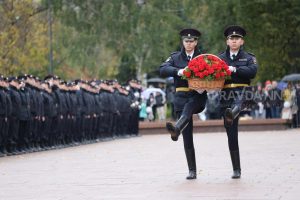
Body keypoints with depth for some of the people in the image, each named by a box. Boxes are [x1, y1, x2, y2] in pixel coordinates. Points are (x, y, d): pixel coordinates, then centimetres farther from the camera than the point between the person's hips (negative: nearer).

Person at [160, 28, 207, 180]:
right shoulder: (176, 57, 11)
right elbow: (163, 70, -4)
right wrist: (178, 71, -21)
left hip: (198, 95, -2)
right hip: (181, 97, 2)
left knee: (188, 106, -39)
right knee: (187, 136, -2)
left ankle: (177, 128, -66)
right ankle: (192, 171, 0)